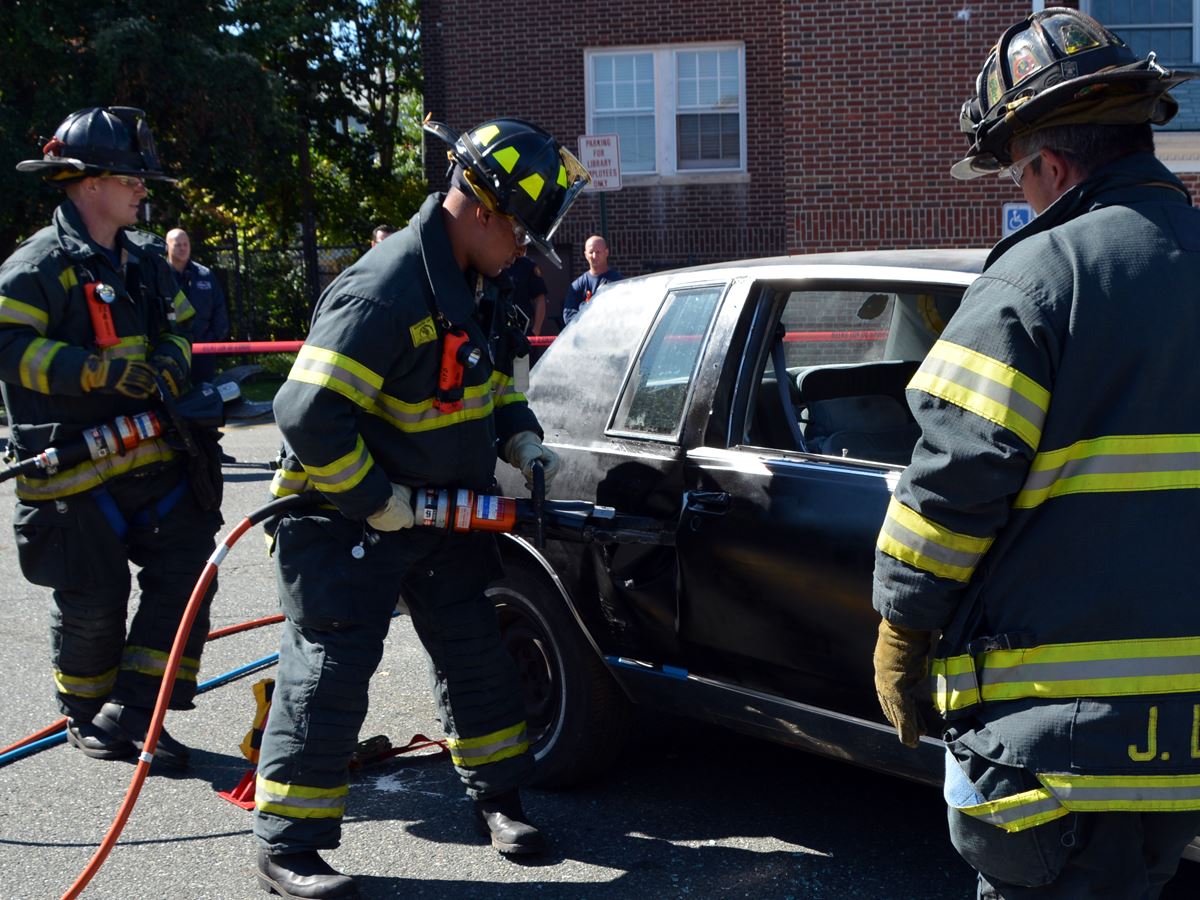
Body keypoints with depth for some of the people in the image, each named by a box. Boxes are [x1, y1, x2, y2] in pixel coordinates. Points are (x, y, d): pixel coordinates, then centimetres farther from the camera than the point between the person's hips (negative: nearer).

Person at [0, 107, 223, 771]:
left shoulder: (147, 258, 14)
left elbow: (178, 326, 23)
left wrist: (169, 361, 0)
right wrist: (99, 371, -24)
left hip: (153, 455, 7)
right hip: (74, 463, -6)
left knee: (184, 574, -1)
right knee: (94, 601, 2)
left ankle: (132, 716, 9)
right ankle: (87, 716, 27)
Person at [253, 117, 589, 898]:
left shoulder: (476, 285, 3)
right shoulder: (385, 291, -28)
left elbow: (491, 380, 19)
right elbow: (310, 414, -31)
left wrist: (521, 440, 2)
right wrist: (377, 501, -24)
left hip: (443, 511, 9)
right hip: (349, 522, -9)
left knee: (476, 651, 15)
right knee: (330, 674, -4)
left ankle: (497, 796, 32)